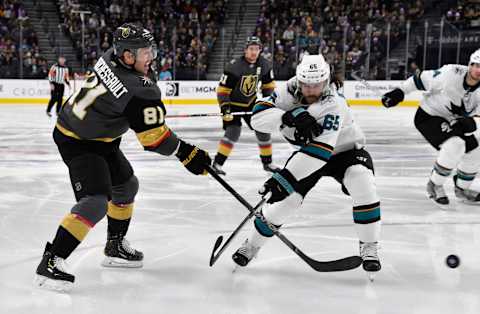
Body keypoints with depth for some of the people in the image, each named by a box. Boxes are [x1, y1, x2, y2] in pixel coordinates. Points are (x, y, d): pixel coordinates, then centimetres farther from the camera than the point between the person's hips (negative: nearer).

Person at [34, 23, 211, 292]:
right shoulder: (138, 91, -31)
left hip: (100, 138, 10)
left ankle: (115, 246, 34)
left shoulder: (112, 57, -7)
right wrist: (186, 153, -15)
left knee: (126, 185, 20)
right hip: (78, 143, -10)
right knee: (96, 201, -21)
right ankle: (51, 261, -16)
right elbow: (154, 137, -25)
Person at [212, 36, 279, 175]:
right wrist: (225, 108, -30)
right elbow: (222, 89, -23)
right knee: (233, 132, -19)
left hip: (251, 102, 6)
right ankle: (217, 163, -11)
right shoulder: (234, 66, -27)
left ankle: (267, 162, 21)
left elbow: (268, 85, 7)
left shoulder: (264, 65, -10)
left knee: (263, 130, 5)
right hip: (233, 103, -6)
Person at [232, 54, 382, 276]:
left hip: (344, 149, -3)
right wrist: (287, 117, -48)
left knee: (362, 183, -31)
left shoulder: (334, 104, -36)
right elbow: (258, 117, -29)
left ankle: (369, 248, -15)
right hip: (308, 151, 4)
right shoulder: (289, 93, -19)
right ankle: (252, 244, 13)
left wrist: (284, 178, -50)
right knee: (288, 196, -9)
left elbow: (321, 150, -45)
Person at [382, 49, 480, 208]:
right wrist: (399, 92, -16)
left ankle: (461, 189, 30)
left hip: (453, 121, 7)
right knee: (455, 145, -27)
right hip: (428, 116, -7)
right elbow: (422, 79, -17)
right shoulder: (451, 74, -28)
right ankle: (434, 186, -8)